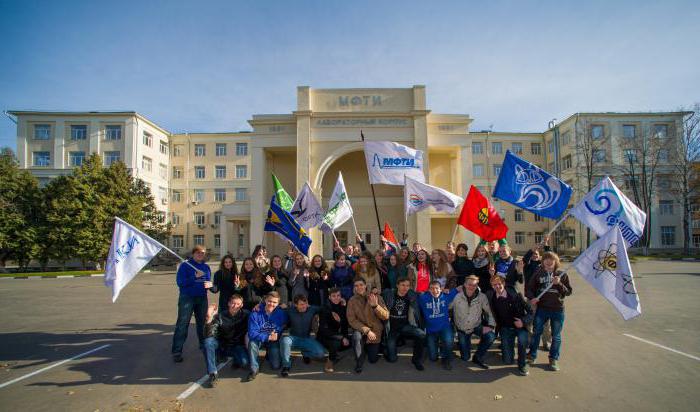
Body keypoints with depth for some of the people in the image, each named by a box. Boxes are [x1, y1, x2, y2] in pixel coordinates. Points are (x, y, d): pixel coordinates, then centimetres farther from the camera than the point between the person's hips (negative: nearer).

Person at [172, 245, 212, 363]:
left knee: (202, 322, 12)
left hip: (202, 298, 5)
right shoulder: (185, 265, -5)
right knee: (182, 324, -6)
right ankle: (176, 351, -1)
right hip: (187, 298, -4)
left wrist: (210, 284, -9)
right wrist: (195, 277, -23)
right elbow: (180, 282, -12)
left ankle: (203, 345, 28)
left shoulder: (206, 267, 9)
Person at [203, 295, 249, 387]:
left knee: (244, 362, -31)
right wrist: (209, 318, -34)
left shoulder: (245, 314, -6)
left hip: (237, 346, -1)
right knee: (208, 341, -31)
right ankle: (213, 373, -22)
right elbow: (208, 335, -20)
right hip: (221, 345, 1)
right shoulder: (220, 316, -9)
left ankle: (236, 360, 7)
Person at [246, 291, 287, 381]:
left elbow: (284, 329, -3)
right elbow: (252, 333, -26)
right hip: (260, 339, 0)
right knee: (252, 342, -33)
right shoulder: (255, 314, -21)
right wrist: (268, 337, -34)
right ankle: (254, 369, -14)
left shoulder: (281, 313, -16)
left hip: (274, 341, 1)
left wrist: (276, 335, -22)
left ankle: (270, 354, 24)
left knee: (276, 366, -11)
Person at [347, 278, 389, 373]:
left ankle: (372, 348, 43)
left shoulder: (376, 297, -13)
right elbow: (352, 320, -14)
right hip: (361, 329, -1)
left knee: (373, 359, 6)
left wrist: (375, 306, -35)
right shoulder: (352, 300, -12)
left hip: (375, 330, 1)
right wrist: (366, 330, -24)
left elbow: (386, 316, -17)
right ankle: (359, 362, -8)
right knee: (357, 336, -35)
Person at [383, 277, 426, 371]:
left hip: (405, 326, 2)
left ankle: (417, 359, -3)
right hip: (392, 328, -2)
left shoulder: (411, 296, -3)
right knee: (392, 359, -9)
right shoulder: (389, 294, -9)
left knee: (421, 334, -27)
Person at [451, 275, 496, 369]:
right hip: (462, 329, -1)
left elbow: (489, 312, -8)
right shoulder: (457, 297, -16)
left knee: (491, 336, -29)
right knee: (465, 358, 3)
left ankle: (477, 358, -5)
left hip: (476, 326, 1)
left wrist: (490, 325, -20)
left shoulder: (482, 297, -15)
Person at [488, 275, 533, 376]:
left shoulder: (516, 296, -13)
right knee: (507, 361, -5)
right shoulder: (492, 300, -6)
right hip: (506, 328, 2)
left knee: (522, 340, -35)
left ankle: (522, 364, -7)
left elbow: (530, 311, -8)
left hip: (520, 326, -1)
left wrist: (523, 321, -21)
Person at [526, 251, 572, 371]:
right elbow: (529, 288, 3)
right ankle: (532, 355, 25)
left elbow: (568, 292, -3)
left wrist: (559, 284, -19)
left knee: (556, 336, 9)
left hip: (557, 310, -1)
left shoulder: (562, 274, -2)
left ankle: (554, 359, 25)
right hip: (541, 308, 1)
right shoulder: (538, 273, -1)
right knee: (536, 332, 10)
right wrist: (532, 298, -15)